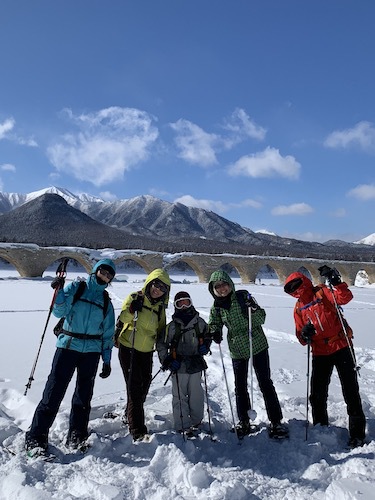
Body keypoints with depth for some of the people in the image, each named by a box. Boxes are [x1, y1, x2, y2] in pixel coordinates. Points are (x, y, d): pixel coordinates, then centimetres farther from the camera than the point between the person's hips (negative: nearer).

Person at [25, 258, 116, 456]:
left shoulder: (106, 302, 10)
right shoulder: (76, 287, 3)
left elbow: (108, 334, 12)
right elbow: (60, 312, -8)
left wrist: (107, 361, 8)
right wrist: (59, 292, -25)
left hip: (92, 351, 3)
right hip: (68, 345, -3)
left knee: (84, 394, 8)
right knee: (54, 390, -5)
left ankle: (76, 436, 23)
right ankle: (36, 436, 8)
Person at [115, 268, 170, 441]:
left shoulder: (160, 306, 5)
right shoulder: (135, 297, -11)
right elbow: (121, 320, -20)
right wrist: (132, 310, -38)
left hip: (147, 351, 6)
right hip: (128, 348, -6)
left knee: (144, 385, 18)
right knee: (134, 387, -7)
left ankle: (131, 415, 43)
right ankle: (137, 430, 0)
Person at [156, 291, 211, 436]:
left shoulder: (199, 322, 2)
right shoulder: (172, 326, -6)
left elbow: (207, 335, 19)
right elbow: (161, 344, 1)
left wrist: (205, 346, 1)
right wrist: (166, 361, -6)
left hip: (196, 365, 3)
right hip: (179, 367, -2)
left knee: (196, 395, 11)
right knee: (180, 397, 2)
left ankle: (196, 420, 32)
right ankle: (183, 425, 16)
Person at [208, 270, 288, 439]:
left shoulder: (243, 296, -12)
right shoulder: (216, 307, -4)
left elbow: (261, 319, -11)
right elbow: (214, 324, 11)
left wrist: (253, 308, -30)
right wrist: (215, 333, -11)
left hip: (257, 345, -3)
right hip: (237, 351, 3)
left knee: (265, 384, 2)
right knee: (240, 387, 11)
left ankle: (276, 422, 16)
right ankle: (244, 422, 29)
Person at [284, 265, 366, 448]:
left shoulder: (323, 292, -6)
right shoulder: (299, 308, 8)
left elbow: (345, 298, -23)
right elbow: (301, 337, 8)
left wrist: (336, 282, -34)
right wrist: (304, 335, -13)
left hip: (342, 346, -5)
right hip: (319, 352, 5)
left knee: (350, 389, 3)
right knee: (317, 394, 9)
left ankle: (357, 432, 19)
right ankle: (321, 426, 30)